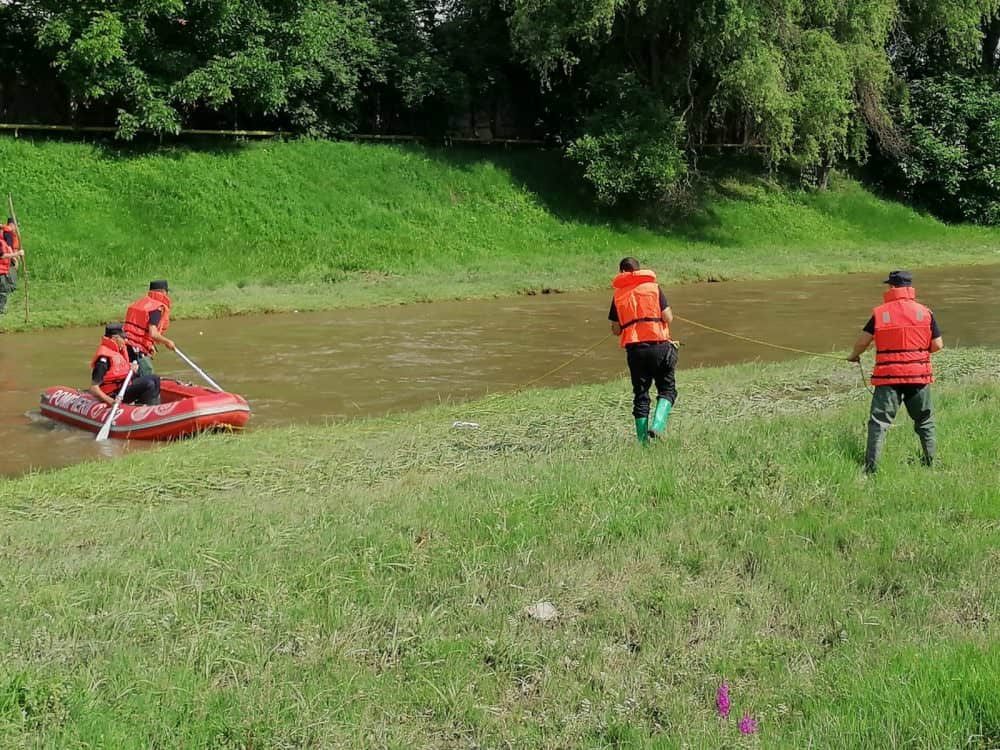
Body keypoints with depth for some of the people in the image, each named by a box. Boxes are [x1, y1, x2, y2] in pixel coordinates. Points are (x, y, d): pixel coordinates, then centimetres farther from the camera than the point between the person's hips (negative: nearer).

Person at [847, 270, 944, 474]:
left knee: (879, 422, -1)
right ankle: (931, 462, 23)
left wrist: (854, 356, 18)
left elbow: (863, 341, -3)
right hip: (919, 375, 2)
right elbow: (938, 345, 1)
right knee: (924, 421, 17)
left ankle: (870, 468, -6)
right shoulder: (925, 312, 1)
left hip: (888, 376, -2)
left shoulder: (880, 313, -3)